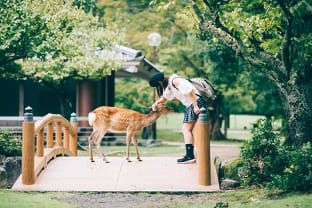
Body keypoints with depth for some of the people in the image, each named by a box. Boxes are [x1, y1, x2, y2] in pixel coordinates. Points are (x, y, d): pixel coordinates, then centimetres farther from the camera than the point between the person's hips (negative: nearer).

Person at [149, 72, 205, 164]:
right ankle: (190, 155, 10)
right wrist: (156, 103, 10)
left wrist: (195, 106, -26)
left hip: (195, 102, -10)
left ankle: (190, 156, -20)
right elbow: (164, 98, 31)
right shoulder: (169, 85, 16)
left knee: (186, 129, -14)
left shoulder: (175, 81, -15)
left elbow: (190, 91, -23)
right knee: (185, 130, 10)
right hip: (189, 105, 10)